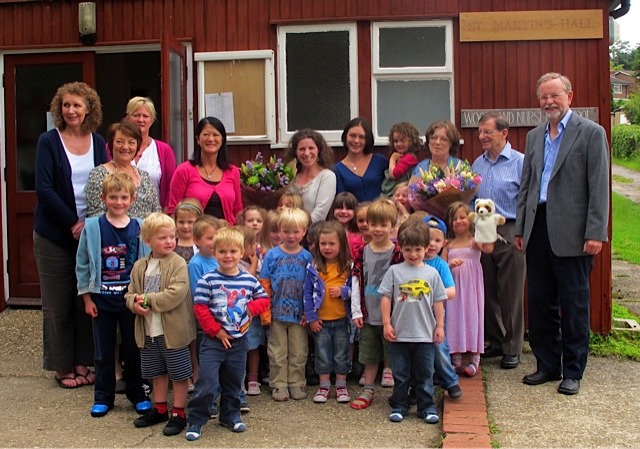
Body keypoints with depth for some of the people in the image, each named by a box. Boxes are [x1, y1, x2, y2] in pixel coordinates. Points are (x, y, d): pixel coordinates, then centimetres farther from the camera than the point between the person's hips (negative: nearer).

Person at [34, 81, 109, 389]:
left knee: (87, 301, 6)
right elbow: (44, 189, -11)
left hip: (90, 232, 3)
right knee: (58, 303, 4)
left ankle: (82, 363, 19)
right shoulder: (49, 141, -4)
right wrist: (73, 223, -15)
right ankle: (62, 367, 16)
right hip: (55, 233, -3)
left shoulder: (98, 143, 6)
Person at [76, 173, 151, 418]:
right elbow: (82, 265, 1)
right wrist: (87, 297, -1)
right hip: (102, 300, 0)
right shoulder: (92, 227, -3)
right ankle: (103, 397, 23)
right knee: (103, 351, 11)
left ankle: (137, 394, 25)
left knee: (133, 349, 11)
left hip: (131, 299, 0)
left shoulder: (139, 228, -3)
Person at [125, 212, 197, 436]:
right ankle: (159, 409, 35)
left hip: (173, 331, -6)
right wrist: (136, 304, -14)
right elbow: (130, 294, 9)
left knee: (179, 374, 5)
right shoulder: (140, 266, 6)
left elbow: (176, 294, -23)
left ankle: (178, 414, 18)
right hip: (149, 331, 6)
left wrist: (148, 299, -19)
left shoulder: (178, 264, -12)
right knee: (157, 372, 20)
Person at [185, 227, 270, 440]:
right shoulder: (208, 280, -10)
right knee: (207, 382, -8)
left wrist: (252, 307, -9)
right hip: (213, 340, -4)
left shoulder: (250, 280, 1)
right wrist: (216, 331, -14)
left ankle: (230, 415, 33)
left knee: (234, 382, 16)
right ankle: (196, 420, 5)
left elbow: (264, 299, 11)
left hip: (239, 340, 4)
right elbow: (200, 308, -12)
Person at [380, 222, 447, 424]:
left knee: (425, 374, 9)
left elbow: (438, 301, 7)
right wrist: (387, 324, -5)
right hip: (399, 333, 0)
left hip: (425, 334, 1)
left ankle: (427, 407, 19)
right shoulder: (394, 271, -1)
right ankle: (399, 406, 22)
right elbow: (386, 298, -1)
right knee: (400, 374, 10)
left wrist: (440, 326, 4)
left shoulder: (431, 273, 3)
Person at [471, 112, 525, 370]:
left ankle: (512, 349, 10)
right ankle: (495, 341, 25)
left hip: (509, 234, -6)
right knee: (488, 291, 12)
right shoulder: (477, 164, 12)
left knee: (510, 294, 0)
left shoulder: (519, 162, -6)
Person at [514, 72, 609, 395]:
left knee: (574, 304, 3)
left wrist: (595, 233, -14)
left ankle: (573, 371, 14)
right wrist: (520, 228, 12)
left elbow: (599, 187, -8)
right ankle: (547, 365, 24)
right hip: (538, 230, 6)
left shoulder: (591, 133, -3)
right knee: (540, 302, 11)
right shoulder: (534, 137, 15)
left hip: (571, 233, -6)